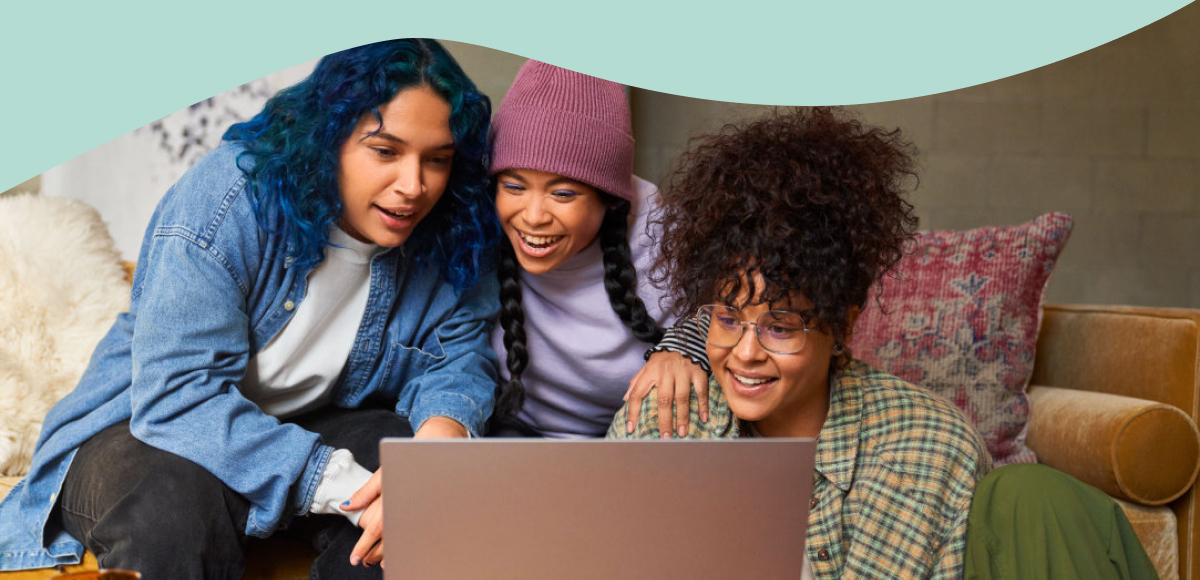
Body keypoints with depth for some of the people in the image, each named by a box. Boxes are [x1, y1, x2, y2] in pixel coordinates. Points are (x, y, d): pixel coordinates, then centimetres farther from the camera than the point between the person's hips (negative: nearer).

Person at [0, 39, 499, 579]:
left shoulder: (451, 235, -10)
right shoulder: (222, 205, -26)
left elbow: (461, 359, -6)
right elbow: (178, 397, -32)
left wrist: (442, 431, -34)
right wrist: (348, 485, -41)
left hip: (309, 427, 5)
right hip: (147, 428, -4)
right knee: (177, 504, -38)